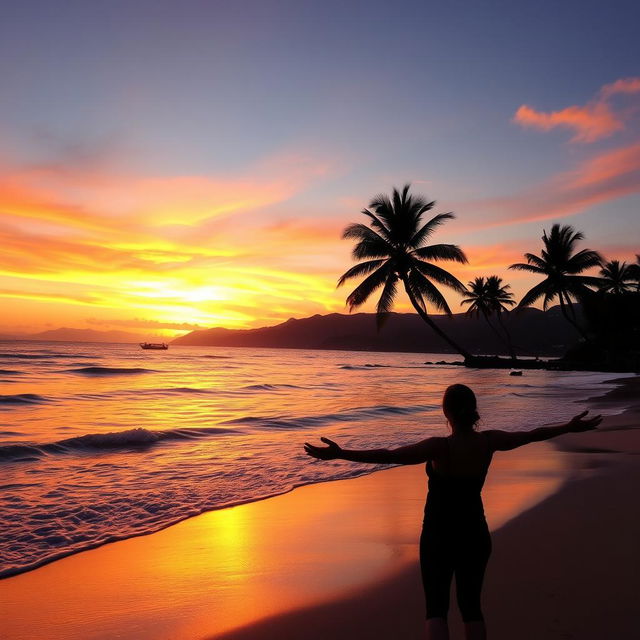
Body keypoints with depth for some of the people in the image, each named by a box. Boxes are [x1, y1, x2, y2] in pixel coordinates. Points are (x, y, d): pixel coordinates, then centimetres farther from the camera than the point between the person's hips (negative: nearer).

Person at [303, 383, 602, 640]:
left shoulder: (440, 447, -24)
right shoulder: (489, 441, -10)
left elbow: (388, 456, -34)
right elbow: (531, 435, 5)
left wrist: (339, 454, -36)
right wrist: (571, 427, 21)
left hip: (439, 536, -4)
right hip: (475, 535, 5)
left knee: (436, 608, 10)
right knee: (471, 606, 19)